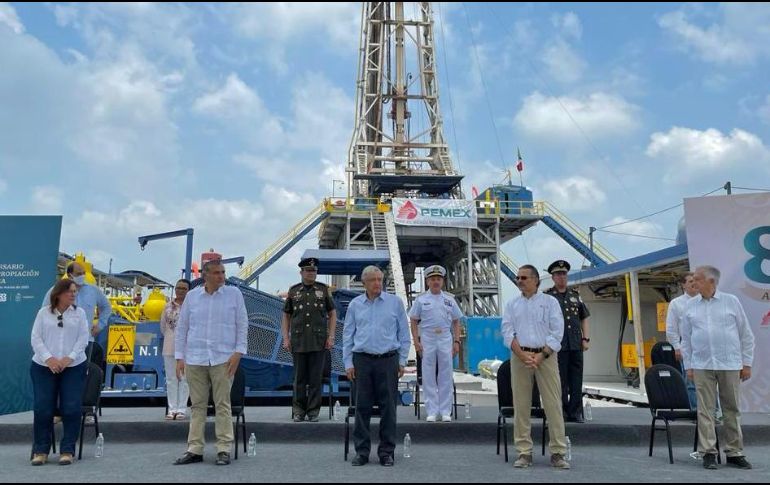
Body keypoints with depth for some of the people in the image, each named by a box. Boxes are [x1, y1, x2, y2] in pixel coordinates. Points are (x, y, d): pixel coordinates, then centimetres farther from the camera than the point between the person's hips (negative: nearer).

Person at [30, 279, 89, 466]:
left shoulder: (79, 313, 9)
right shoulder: (44, 312, 8)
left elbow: (83, 339, 2)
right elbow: (36, 338, 1)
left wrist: (68, 359, -12)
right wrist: (49, 359, -13)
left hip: (73, 367, 0)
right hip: (43, 367, 0)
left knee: (71, 408, -9)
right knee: (43, 408, -5)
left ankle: (67, 450, 1)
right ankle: (41, 450, 9)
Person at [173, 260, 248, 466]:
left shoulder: (234, 294, 3)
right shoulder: (192, 296, 8)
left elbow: (242, 325, 2)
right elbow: (181, 328, 10)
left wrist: (238, 352, -6)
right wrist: (179, 357, 6)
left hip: (223, 359, -2)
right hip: (194, 359, 2)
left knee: (223, 405, 0)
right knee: (198, 405, 8)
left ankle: (224, 449, 7)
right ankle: (195, 449, 16)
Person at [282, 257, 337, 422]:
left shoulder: (324, 290, 6)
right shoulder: (293, 291, 8)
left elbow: (332, 314, 7)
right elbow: (286, 316, 11)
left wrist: (331, 337, -2)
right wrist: (286, 338, 2)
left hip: (319, 342, -1)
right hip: (298, 342, 1)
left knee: (316, 378, 2)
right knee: (299, 378, 6)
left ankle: (313, 411, 11)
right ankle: (298, 411, 16)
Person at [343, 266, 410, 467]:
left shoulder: (395, 302, 4)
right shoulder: (355, 304, 8)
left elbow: (404, 334, 7)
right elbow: (348, 336, 10)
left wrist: (402, 361, 2)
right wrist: (348, 363, 3)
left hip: (388, 360, -1)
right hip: (362, 360, 1)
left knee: (388, 407, 2)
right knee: (362, 407, 4)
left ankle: (386, 452, 12)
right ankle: (362, 451, 14)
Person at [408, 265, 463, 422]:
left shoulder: (449, 299, 10)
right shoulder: (421, 299, 4)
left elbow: (456, 322, 12)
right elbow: (414, 321, 4)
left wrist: (456, 341, 3)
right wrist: (416, 341, -5)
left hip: (445, 339, 1)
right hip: (427, 339, -1)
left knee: (446, 376, 3)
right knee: (428, 376, 2)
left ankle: (445, 411, 12)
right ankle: (432, 411, 10)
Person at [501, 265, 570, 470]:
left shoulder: (550, 302, 6)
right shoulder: (512, 305, 12)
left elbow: (557, 331, -2)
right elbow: (507, 332, 2)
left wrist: (542, 355, -13)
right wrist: (523, 355, -12)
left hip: (546, 355, -2)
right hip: (520, 356, 2)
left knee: (553, 403, -3)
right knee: (521, 404, 2)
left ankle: (558, 452, 4)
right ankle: (524, 452, 9)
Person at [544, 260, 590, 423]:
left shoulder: (575, 295, 15)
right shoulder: (546, 296, 1)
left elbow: (584, 318, 17)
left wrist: (586, 338, 8)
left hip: (576, 344, 4)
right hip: (558, 345, -4)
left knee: (576, 381, 7)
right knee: (560, 381, 0)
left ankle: (575, 412, 15)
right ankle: (561, 412, 9)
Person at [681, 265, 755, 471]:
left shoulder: (731, 301, 3)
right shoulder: (691, 305, 8)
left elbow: (746, 335, 5)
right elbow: (686, 338, 11)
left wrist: (747, 363, 2)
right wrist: (688, 366, 6)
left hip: (730, 365, -1)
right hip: (702, 366, 1)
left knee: (732, 410, 7)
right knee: (705, 410, 0)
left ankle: (734, 453, 17)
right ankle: (708, 453, 6)